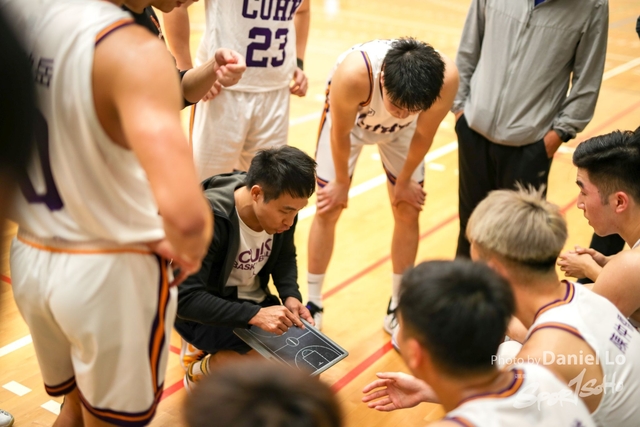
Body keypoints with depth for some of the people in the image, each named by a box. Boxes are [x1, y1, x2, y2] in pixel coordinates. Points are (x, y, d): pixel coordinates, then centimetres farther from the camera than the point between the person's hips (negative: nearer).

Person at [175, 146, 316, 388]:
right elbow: (185, 299, -32)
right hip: (204, 313, -7)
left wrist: (291, 295, -13)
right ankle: (200, 371, 2)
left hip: (253, 302, 7)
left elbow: (285, 258, 7)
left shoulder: (280, 205, -13)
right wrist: (254, 315, -40)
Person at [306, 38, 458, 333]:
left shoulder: (446, 76, -38)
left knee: (408, 212, 2)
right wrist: (341, 182, -7)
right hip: (348, 116, -2)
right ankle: (313, 306, 18)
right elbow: (341, 132, -23)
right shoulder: (354, 73, -44)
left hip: (401, 131, 2)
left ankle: (396, 311, 20)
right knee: (328, 209, 0)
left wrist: (405, 181, -3)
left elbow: (424, 133, -17)